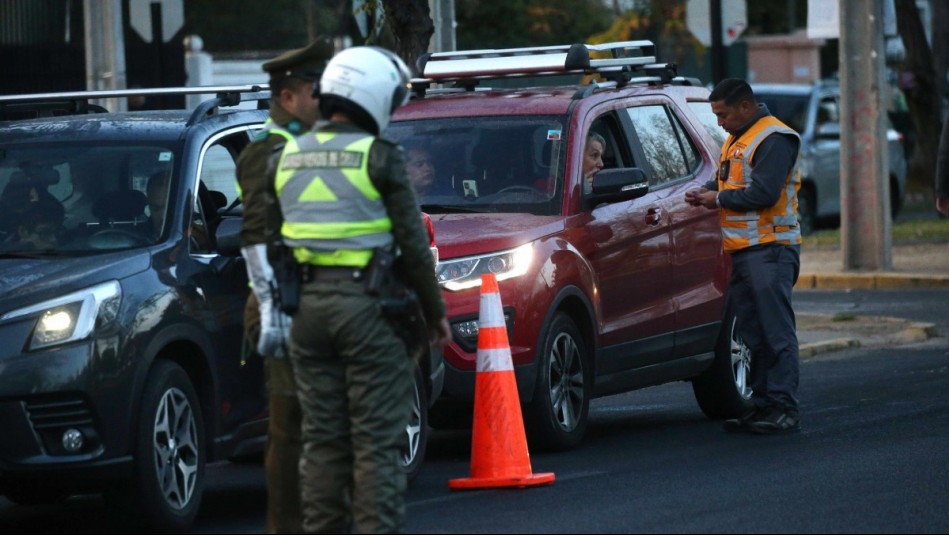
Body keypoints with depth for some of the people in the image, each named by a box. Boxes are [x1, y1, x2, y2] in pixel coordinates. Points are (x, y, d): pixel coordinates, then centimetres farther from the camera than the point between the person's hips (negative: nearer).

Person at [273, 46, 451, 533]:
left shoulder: (289, 157, 9)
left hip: (307, 303, 5)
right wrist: (435, 311, 3)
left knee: (322, 438, 10)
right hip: (364, 301, -5)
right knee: (376, 438, -2)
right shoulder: (378, 156, -8)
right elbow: (412, 242, -7)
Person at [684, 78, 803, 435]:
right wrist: (705, 192, 7)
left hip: (770, 248, -10)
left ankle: (784, 410, -10)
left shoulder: (773, 140, -12)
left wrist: (720, 199, -9)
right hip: (742, 251, 10)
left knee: (776, 332, -9)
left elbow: (763, 193, -20)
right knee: (754, 334, 11)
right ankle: (763, 405, 15)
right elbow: (728, 181, 28)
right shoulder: (736, 140, 20)